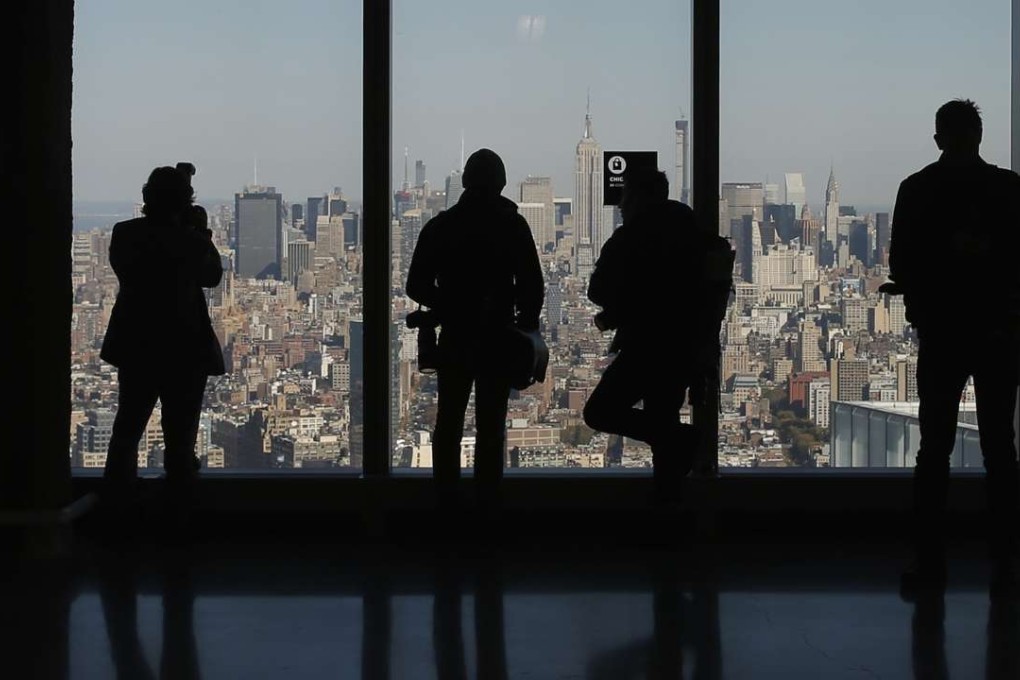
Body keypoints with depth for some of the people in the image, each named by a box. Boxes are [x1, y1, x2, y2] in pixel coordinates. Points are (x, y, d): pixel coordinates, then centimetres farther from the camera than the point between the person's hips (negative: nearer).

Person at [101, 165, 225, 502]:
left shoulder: (124, 234, -7)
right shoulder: (191, 243, -17)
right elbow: (212, 275, 1)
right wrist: (201, 232, 8)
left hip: (135, 348, 4)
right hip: (184, 351, -4)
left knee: (127, 428, 18)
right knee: (180, 436, 7)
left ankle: (115, 499, 21)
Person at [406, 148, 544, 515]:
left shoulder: (441, 225, 0)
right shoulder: (513, 226, -5)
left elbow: (416, 286, 0)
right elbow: (532, 287, -9)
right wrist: (527, 326, 6)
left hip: (453, 339, 2)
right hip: (497, 340, -2)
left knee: (448, 422, 11)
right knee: (490, 426, 2)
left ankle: (447, 499, 10)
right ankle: (487, 499, 0)